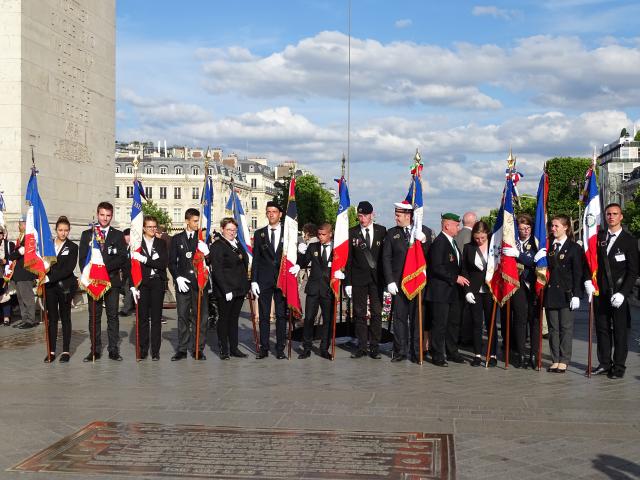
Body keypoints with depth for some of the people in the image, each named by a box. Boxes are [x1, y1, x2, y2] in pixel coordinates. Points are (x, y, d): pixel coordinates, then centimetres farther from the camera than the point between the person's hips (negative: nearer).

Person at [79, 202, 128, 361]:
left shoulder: (118, 235, 8)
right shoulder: (87, 234, 10)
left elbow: (122, 258, -1)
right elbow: (82, 259, 6)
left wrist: (106, 266, -13)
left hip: (112, 280, 0)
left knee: (113, 315, 1)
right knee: (94, 316, 3)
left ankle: (113, 349, 5)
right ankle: (95, 350, 7)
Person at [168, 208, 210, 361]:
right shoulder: (177, 239, 9)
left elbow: (209, 262, 5)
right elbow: (172, 262, 8)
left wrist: (206, 253, -16)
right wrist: (177, 277, -5)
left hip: (199, 282, 0)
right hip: (182, 282, 0)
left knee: (200, 316, 0)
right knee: (183, 316, 3)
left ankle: (198, 349, 7)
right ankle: (182, 349, 9)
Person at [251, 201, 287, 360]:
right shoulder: (259, 233, 9)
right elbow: (255, 259, 6)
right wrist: (253, 281, 0)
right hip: (264, 280, 1)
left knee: (281, 315, 2)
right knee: (263, 315, 4)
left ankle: (280, 349, 8)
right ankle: (264, 348, 10)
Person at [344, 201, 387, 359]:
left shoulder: (381, 231, 4)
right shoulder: (352, 233, 2)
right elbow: (348, 259, 2)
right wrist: (348, 282, -3)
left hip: (377, 278, 0)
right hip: (359, 279, 0)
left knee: (377, 313, 2)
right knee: (359, 313, 3)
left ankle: (374, 347, 9)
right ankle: (362, 347, 10)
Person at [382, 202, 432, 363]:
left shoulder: (425, 231, 3)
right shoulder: (392, 233, 7)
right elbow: (386, 258, 5)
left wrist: (424, 241, -18)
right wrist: (390, 281, -3)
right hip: (398, 282, 1)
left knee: (417, 317, 4)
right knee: (399, 317, 4)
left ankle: (416, 351, 12)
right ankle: (400, 351, 11)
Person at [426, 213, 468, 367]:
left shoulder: (452, 242, 15)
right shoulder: (439, 243, -16)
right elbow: (437, 268, -22)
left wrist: (460, 277, 10)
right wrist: (455, 278, -19)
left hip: (453, 291, 10)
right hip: (440, 291, -10)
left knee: (454, 322, 15)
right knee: (439, 324, -3)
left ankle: (452, 352, 25)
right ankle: (437, 355, 5)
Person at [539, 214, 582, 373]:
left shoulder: (574, 247, -2)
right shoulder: (548, 247, 10)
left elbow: (577, 273, -5)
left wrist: (576, 295, -11)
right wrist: (538, 258, -9)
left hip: (566, 293, -4)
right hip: (551, 292, 4)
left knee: (566, 328, 2)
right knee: (553, 328, 7)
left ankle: (563, 361, 7)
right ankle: (555, 360, 13)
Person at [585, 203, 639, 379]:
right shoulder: (599, 237, 9)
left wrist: (622, 293, -14)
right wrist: (588, 281, -6)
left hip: (619, 294, -3)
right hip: (600, 292, 3)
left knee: (620, 331, 2)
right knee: (602, 329, 9)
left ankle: (619, 366, 10)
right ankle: (604, 363, 19)